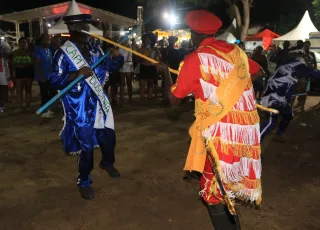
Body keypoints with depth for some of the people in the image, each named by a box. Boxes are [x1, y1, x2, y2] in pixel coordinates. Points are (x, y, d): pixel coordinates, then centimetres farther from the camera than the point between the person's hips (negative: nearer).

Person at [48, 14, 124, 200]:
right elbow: (55, 81, -15)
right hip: (80, 109, -6)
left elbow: (111, 66, 16)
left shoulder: (95, 50, 7)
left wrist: (116, 57, -6)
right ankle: (84, 182, 22)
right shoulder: (63, 54, -11)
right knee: (86, 145, 0)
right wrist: (77, 74, -29)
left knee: (109, 136, 18)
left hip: (99, 103, 6)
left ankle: (107, 162, 49)